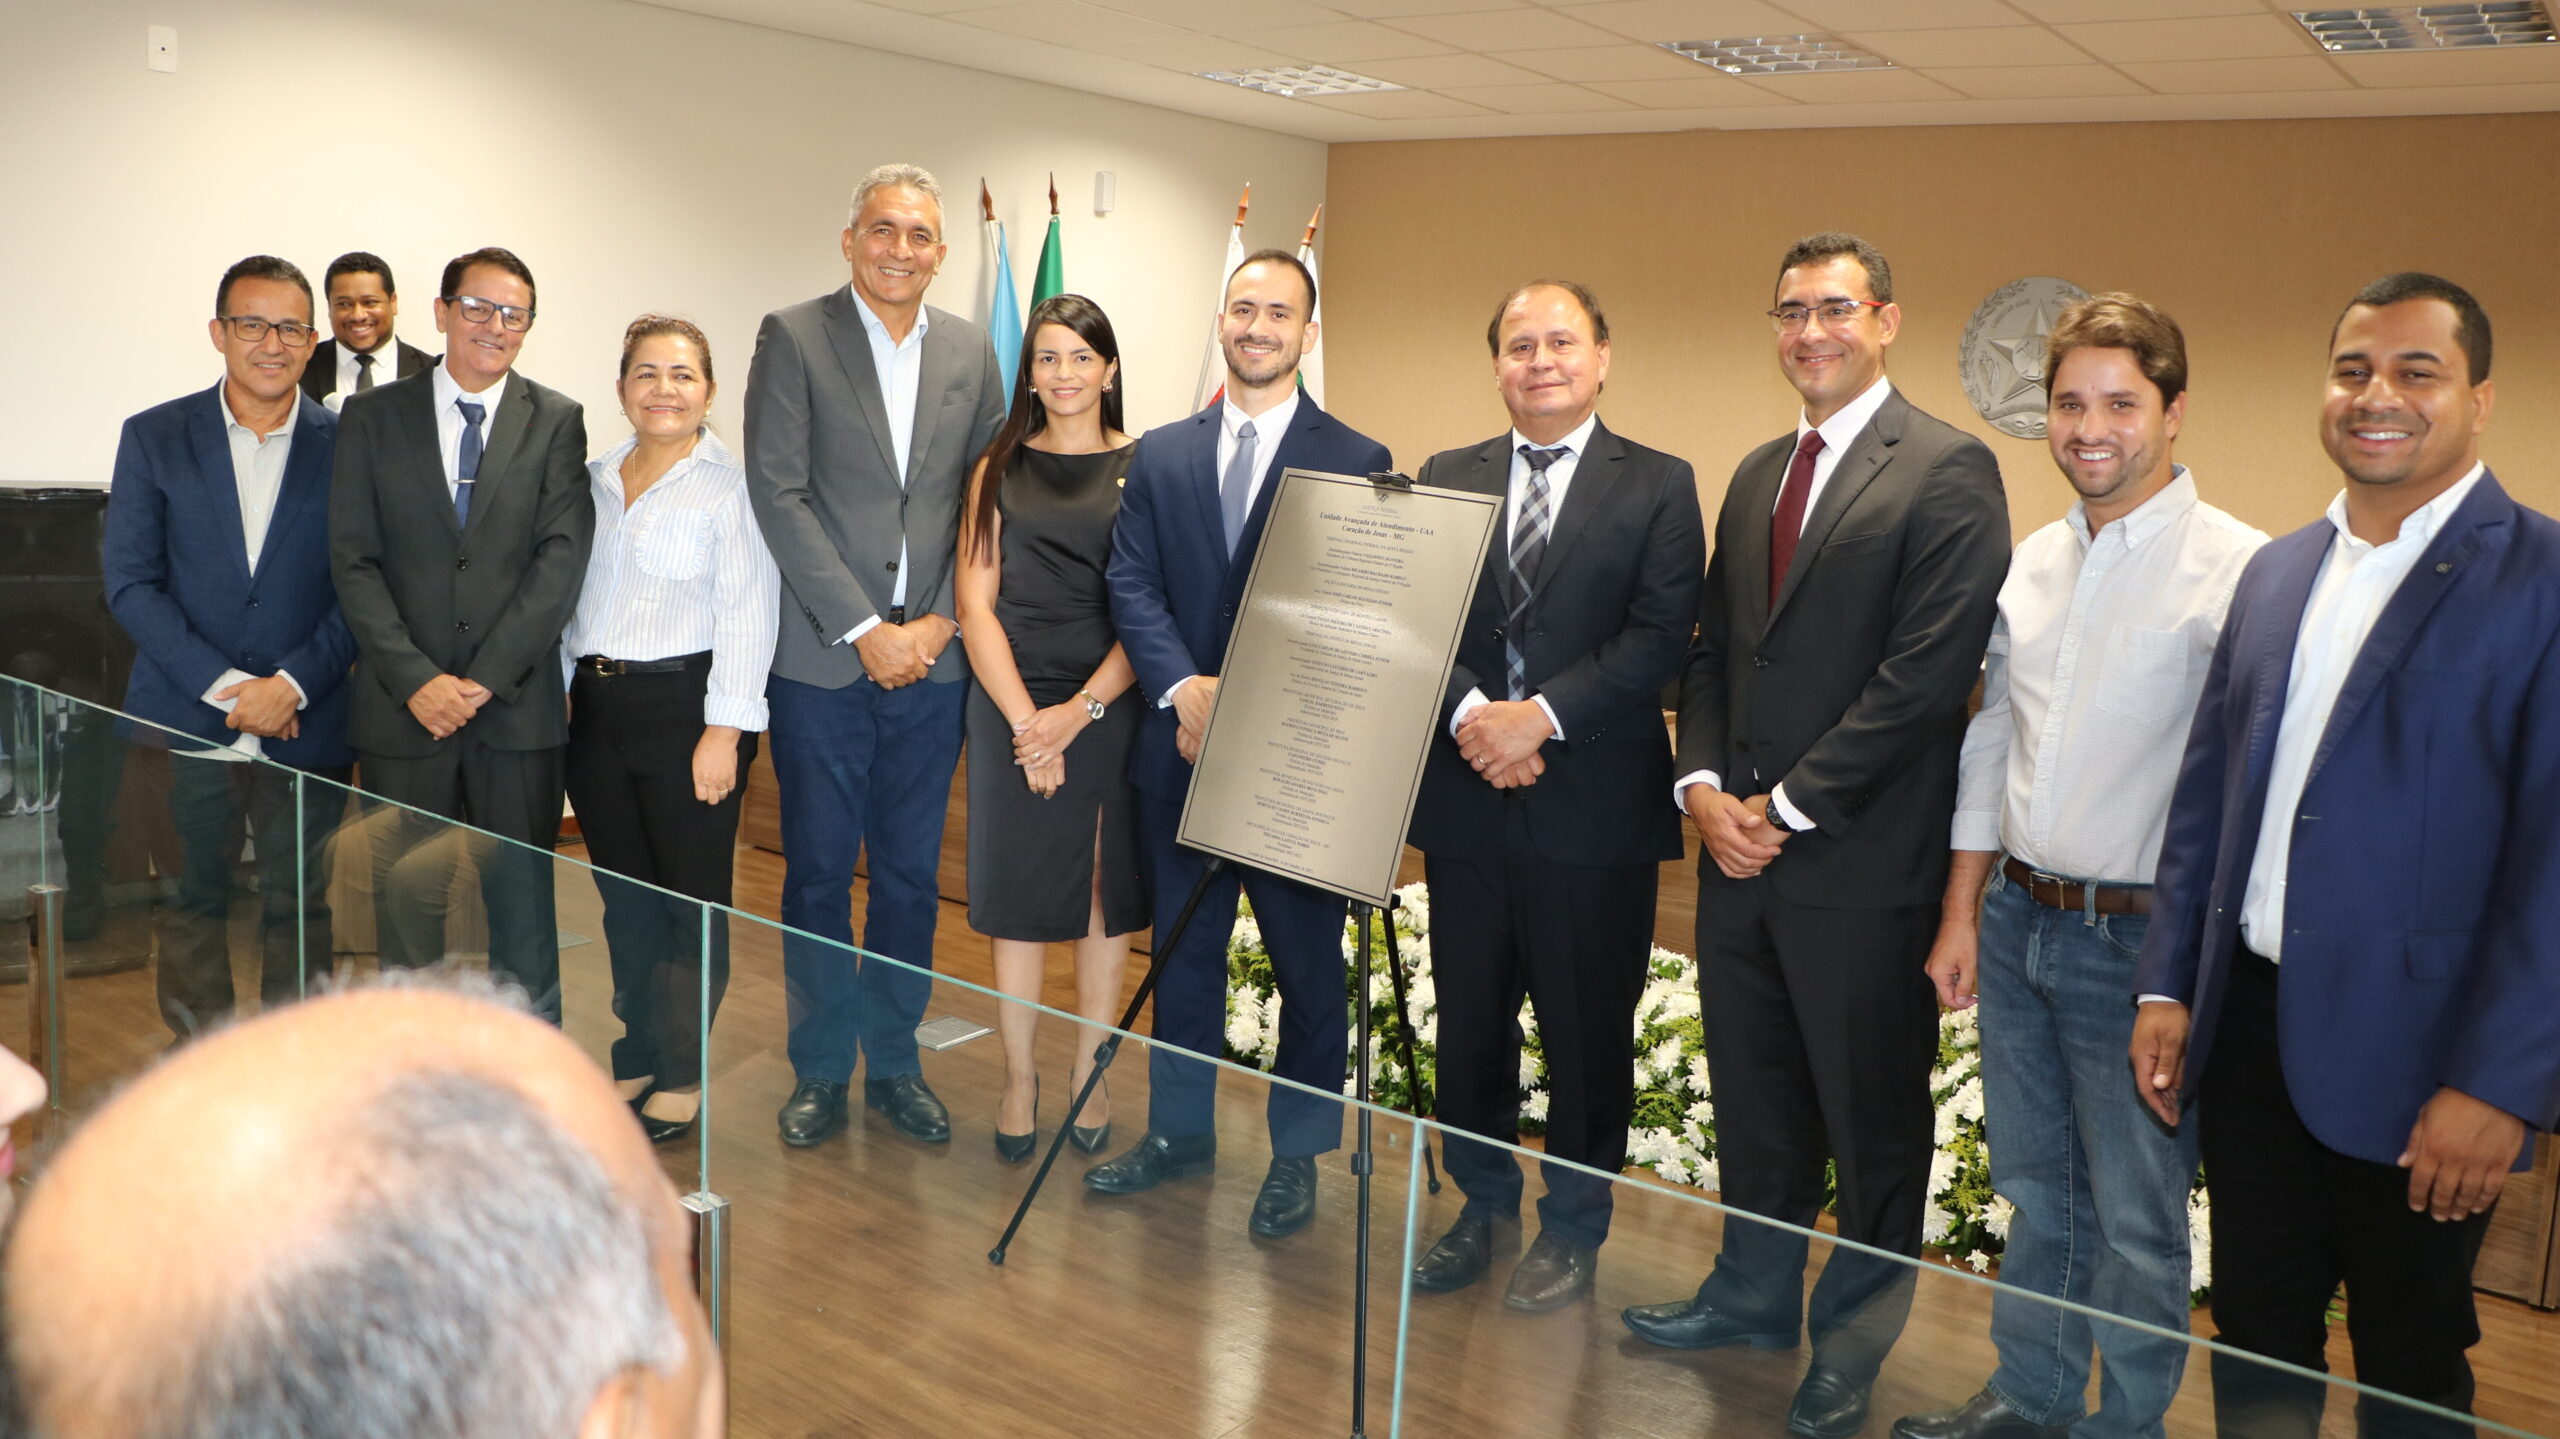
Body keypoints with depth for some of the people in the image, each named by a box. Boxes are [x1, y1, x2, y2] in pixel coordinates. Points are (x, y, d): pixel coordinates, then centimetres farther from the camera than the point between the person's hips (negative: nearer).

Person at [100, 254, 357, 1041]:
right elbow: (130, 582, -1)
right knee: (192, 902, 9)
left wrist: (291, 684, -13)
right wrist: (223, 686, -11)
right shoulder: (153, 437, 3)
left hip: (307, 729, 0)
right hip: (186, 723, 1)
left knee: (298, 908, 6)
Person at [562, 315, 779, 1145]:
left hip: (687, 704, -5)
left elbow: (746, 615, -10)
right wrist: (558, 692, 10)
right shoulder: (592, 481, 13)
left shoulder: (730, 486, -6)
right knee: (624, 896, 12)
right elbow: (565, 595, 17)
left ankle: (683, 1076, 16)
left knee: (691, 898, 2)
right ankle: (637, 1058, 26)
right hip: (597, 707, 6)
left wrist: (723, 730, -15)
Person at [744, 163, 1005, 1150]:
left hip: (931, 658, 3)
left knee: (911, 874, 11)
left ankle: (895, 1062, 26)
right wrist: (864, 630, -13)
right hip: (822, 660, -3)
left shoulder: (970, 351, 9)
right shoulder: (793, 337, -2)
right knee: (818, 874, 7)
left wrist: (942, 621, -5)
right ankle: (821, 1071, 23)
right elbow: (779, 495, -9)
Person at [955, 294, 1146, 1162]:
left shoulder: (1145, 468, 2)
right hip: (1013, 706, 1)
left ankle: (1089, 1074, 19)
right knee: (1017, 893, 4)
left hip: (1112, 707, -1)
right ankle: (1018, 1080, 16)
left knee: (1105, 893, 6)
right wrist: (1025, 718, -9)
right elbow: (976, 605, 2)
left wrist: (1082, 709, -13)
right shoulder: (999, 471, 8)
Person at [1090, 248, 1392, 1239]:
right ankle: (1180, 1130, 31)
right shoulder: (1160, 457, 9)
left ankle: (1297, 1153, 23)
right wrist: (1185, 691, -14)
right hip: (1181, 747, 3)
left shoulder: (1357, 464, -3)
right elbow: (1131, 587, 2)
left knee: (1308, 962, 6)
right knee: (1183, 949, 15)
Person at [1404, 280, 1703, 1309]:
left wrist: (1541, 714, -19)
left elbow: (1660, 639, -10)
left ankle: (1573, 1232, 26)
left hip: (1595, 809, -3)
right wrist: (1472, 714, -15)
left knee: (1587, 1031, 7)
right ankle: (1481, 1207, 33)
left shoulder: (1657, 486, 0)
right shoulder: (1445, 479, 10)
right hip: (1467, 802, 3)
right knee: (1469, 1023, 13)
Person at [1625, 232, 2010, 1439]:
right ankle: (1754, 1294, 36)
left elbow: (1926, 673, -17)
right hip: (1740, 843, 7)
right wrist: (1703, 783, -1)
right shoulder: (1757, 475, 15)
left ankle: (1856, 1342, 27)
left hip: (1859, 861, -6)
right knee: (1753, 1099, 18)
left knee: (1872, 1116, 9)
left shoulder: (1947, 470, -9)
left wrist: (1787, 808, -15)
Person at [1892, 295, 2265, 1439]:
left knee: (2135, 1218, 9)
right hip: (2017, 917, 6)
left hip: (2137, 940, -6)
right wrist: (1962, 913, 12)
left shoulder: (2236, 569, -13)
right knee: (2035, 1187, 21)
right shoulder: (2034, 560, 7)